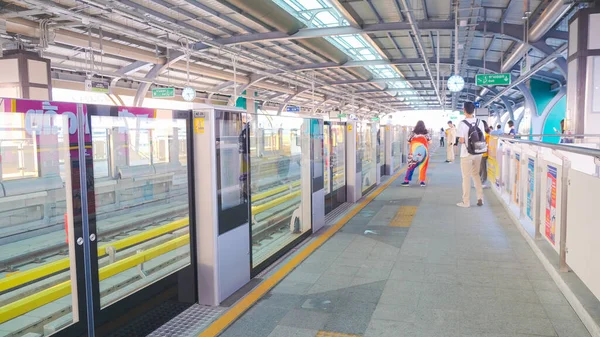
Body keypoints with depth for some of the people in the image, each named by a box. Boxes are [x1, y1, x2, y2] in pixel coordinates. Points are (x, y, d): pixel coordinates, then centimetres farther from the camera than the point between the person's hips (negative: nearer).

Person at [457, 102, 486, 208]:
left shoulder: (462, 123, -15)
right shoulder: (479, 122, 2)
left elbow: (461, 141, -16)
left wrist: (459, 140, 4)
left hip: (466, 154, -5)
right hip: (478, 153, 5)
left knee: (466, 177, 3)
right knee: (476, 175, 19)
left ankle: (466, 202, 8)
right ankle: (480, 198, 17)